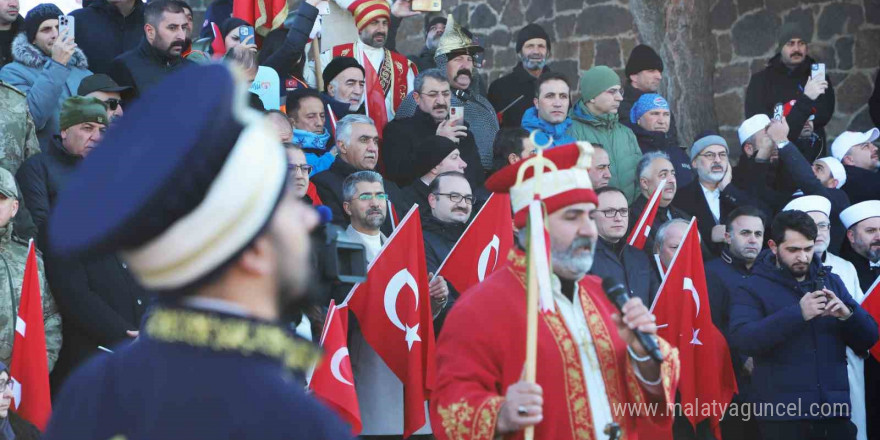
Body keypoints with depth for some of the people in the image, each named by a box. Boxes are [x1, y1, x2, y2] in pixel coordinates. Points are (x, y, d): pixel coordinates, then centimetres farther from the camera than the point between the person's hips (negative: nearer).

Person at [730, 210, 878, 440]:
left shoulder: (831, 282, 16)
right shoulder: (753, 288, 2)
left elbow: (867, 339, 11)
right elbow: (742, 339, -15)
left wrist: (848, 314, -10)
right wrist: (797, 313, -23)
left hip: (834, 412, 4)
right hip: (781, 414, -4)